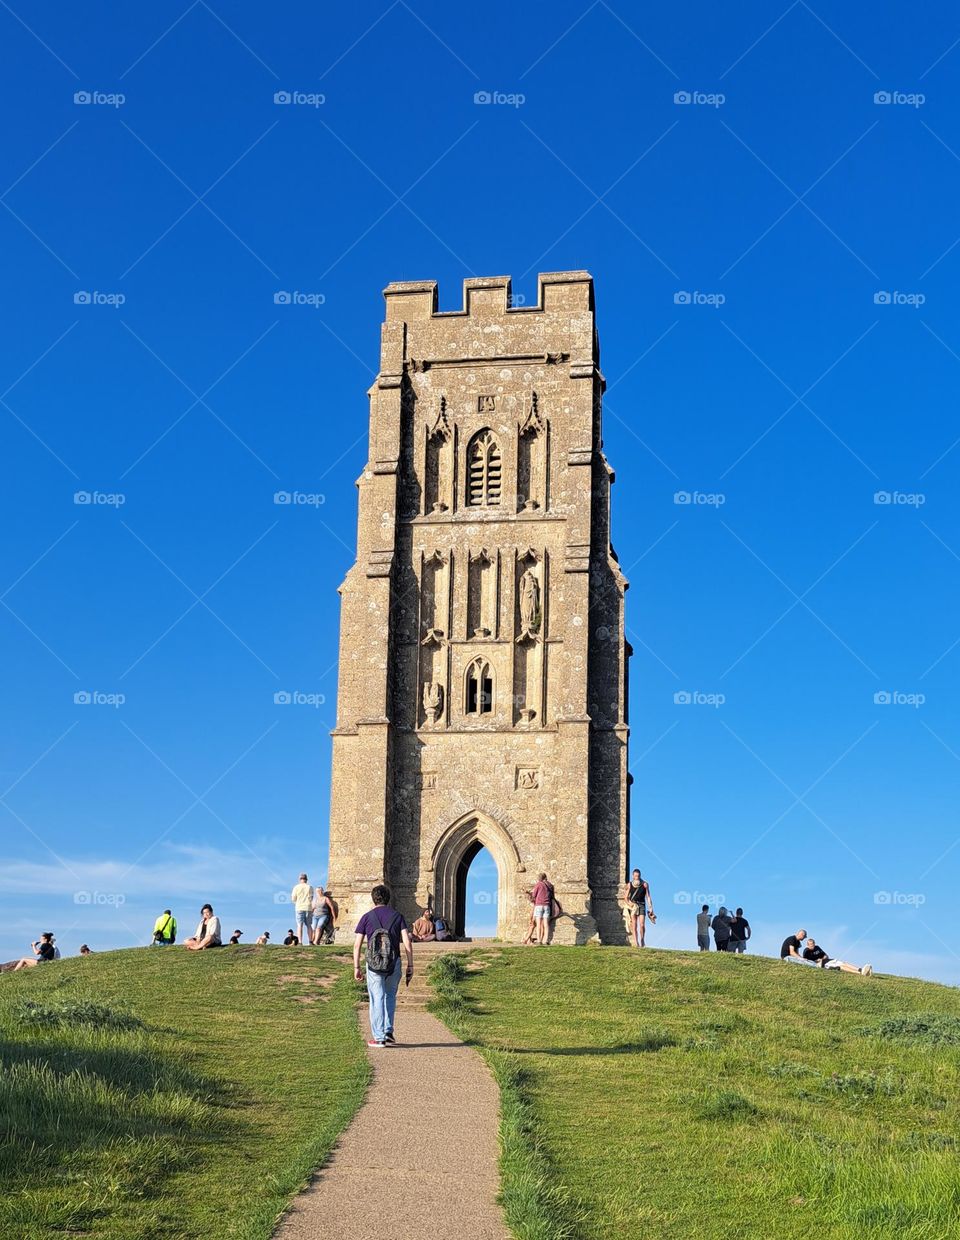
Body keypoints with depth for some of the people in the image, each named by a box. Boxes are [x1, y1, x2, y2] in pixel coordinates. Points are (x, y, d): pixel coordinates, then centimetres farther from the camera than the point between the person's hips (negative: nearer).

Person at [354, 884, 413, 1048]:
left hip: (374, 964, -1)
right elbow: (407, 942, -1)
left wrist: (356, 967, 5)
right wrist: (410, 965, 2)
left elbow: (357, 944, 0)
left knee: (377, 999, 4)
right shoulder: (397, 916, 7)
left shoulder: (367, 917, 4)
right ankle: (388, 1032, 13)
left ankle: (379, 1038, 4)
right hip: (394, 962, 1)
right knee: (390, 996, 20)